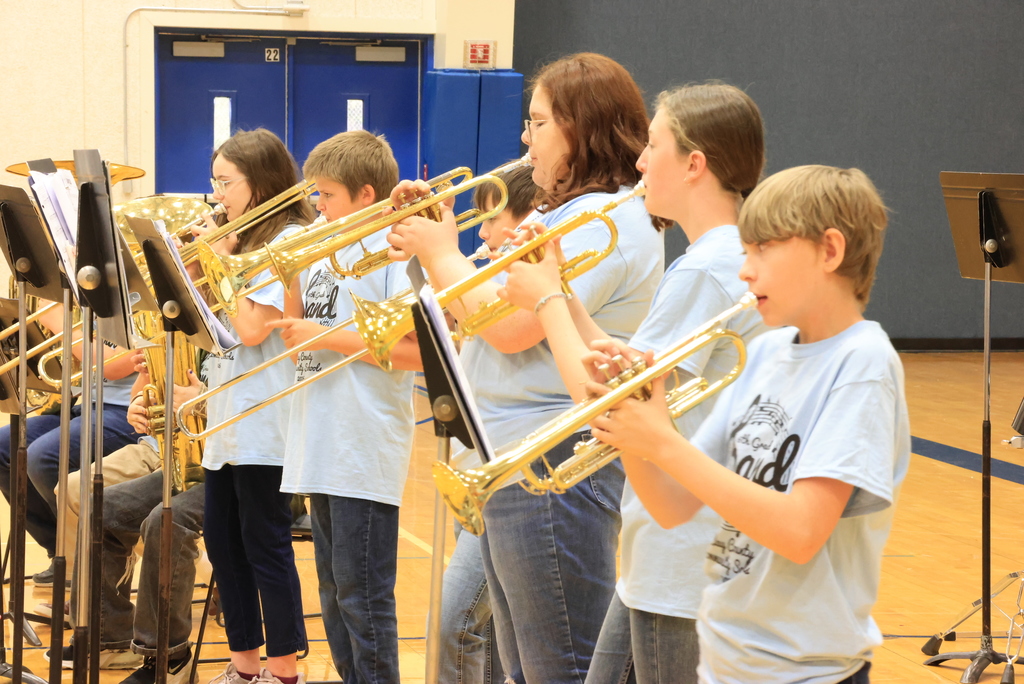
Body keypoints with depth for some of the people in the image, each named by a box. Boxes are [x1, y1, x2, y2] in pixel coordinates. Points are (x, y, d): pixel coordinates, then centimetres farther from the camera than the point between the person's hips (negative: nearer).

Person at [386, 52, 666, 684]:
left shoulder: (610, 222, -17)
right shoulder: (568, 213, 18)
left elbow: (511, 326, -24)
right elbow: (479, 312, 18)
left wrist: (442, 254, -9)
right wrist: (432, 246, 6)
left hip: (554, 470, -11)